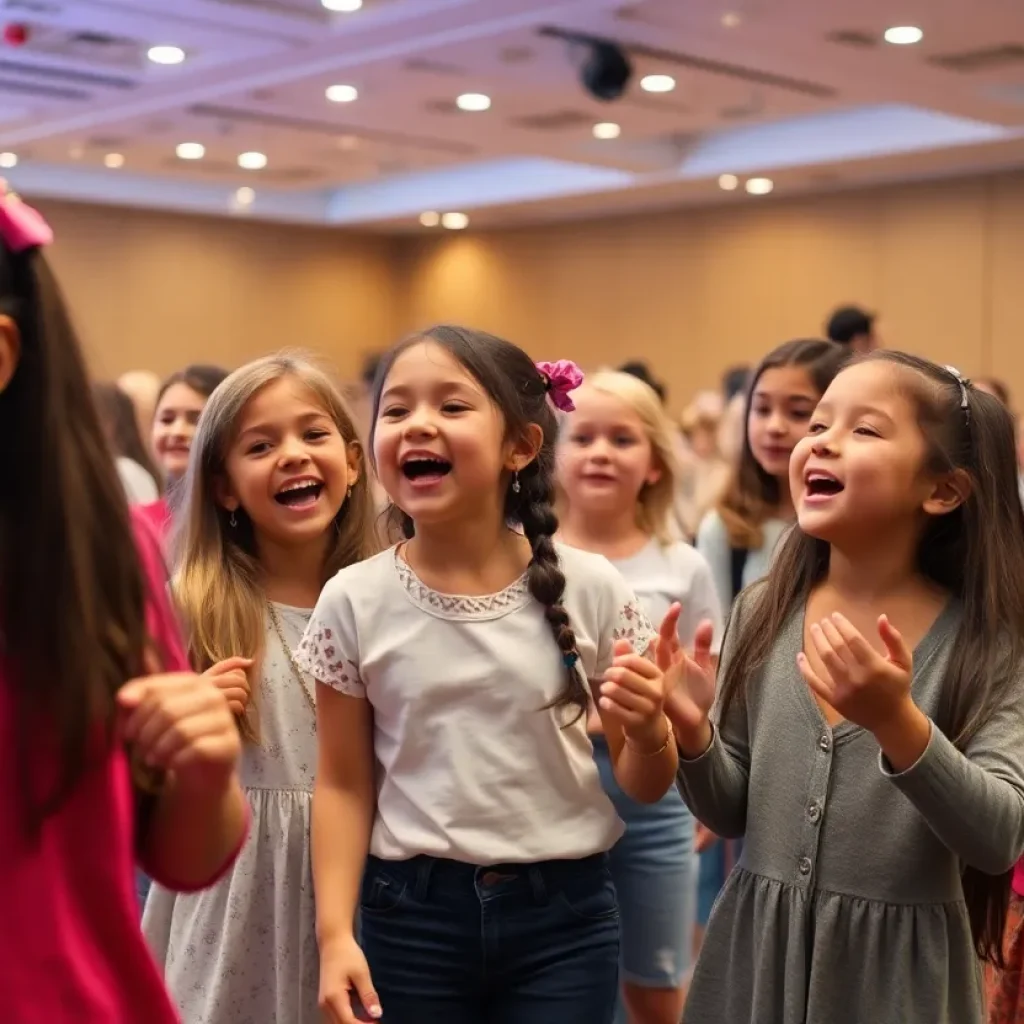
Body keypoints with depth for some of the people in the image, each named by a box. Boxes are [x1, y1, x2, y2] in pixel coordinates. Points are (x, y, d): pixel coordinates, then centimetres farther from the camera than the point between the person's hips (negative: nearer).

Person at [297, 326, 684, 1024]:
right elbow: (345, 784, 2)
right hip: (410, 913, 1)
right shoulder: (355, 602, -6)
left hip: (564, 913, 0)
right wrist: (335, 932, -6)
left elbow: (645, 788, 2)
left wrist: (647, 731, -19)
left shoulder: (589, 589, -7)